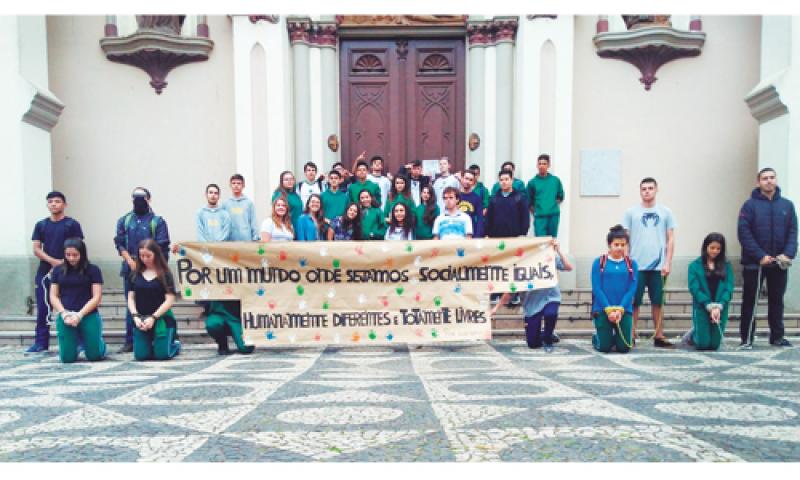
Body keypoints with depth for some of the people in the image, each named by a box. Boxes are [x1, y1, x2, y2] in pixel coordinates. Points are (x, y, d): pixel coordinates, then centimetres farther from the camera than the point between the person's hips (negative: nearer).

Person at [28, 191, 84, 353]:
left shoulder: (72, 224, 1)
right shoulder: (40, 225, 12)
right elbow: (36, 249, 5)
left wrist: (62, 264, -13)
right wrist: (53, 261, -11)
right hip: (45, 271, 4)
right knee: (43, 308, 5)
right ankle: (41, 343, 11)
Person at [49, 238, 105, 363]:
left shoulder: (93, 270, 0)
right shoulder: (58, 270, 8)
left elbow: (96, 297, -4)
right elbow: (53, 296, 7)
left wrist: (79, 315, -15)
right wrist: (64, 313, -9)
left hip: (88, 315, -2)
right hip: (65, 316, 2)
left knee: (94, 356, -4)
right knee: (67, 358, -5)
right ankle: (76, 343, 30)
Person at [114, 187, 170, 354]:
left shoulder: (157, 221, 2)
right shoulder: (124, 220, 12)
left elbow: (161, 247, -4)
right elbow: (120, 243, 5)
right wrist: (131, 262, -8)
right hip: (130, 269, 3)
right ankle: (130, 341, 12)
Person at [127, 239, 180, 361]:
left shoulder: (165, 274, -5)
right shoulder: (135, 274, 6)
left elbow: (170, 300, -9)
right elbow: (131, 298, 5)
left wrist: (153, 318, -16)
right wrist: (135, 317, -9)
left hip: (161, 319, -3)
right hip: (141, 319, 3)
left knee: (162, 355, -9)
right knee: (141, 355, -5)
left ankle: (175, 345, 24)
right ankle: (153, 345, 28)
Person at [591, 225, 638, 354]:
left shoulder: (632, 264, 4)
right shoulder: (599, 262, -2)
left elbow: (632, 290, -2)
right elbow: (596, 288, -6)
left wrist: (620, 309, -14)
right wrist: (609, 309, -14)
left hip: (624, 310, 2)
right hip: (602, 309, -1)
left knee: (624, 347, -3)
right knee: (604, 347, -4)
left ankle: (618, 338, 31)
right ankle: (596, 338, 30)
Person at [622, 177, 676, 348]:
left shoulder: (665, 212, 7)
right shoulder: (631, 212, 4)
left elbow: (670, 239, 6)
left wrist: (667, 263, -2)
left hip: (658, 265, 1)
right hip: (636, 265, -1)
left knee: (658, 302, 8)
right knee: (634, 302, 3)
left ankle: (659, 337, 17)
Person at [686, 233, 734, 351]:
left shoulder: (726, 266, 5)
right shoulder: (695, 265, -1)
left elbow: (729, 288, -3)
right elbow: (695, 289, -8)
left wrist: (719, 306, -16)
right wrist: (710, 306, -17)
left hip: (720, 308, 2)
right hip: (702, 307, -2)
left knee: (714, 345, 5)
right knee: (703, 344, -1)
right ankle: (693, 334, 31)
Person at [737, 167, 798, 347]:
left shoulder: (787, 205, 7)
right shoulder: (750, 205, -4)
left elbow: (793, 232, 4)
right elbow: (743, 232, -11)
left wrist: (788, 254, -12)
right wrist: (760, 256, -17)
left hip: (779, 263, 3)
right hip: (754, 263, -3)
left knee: (777, 300, 11)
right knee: (749, 301, 3)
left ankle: (777, 337, 22)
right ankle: (747, 338, 11)